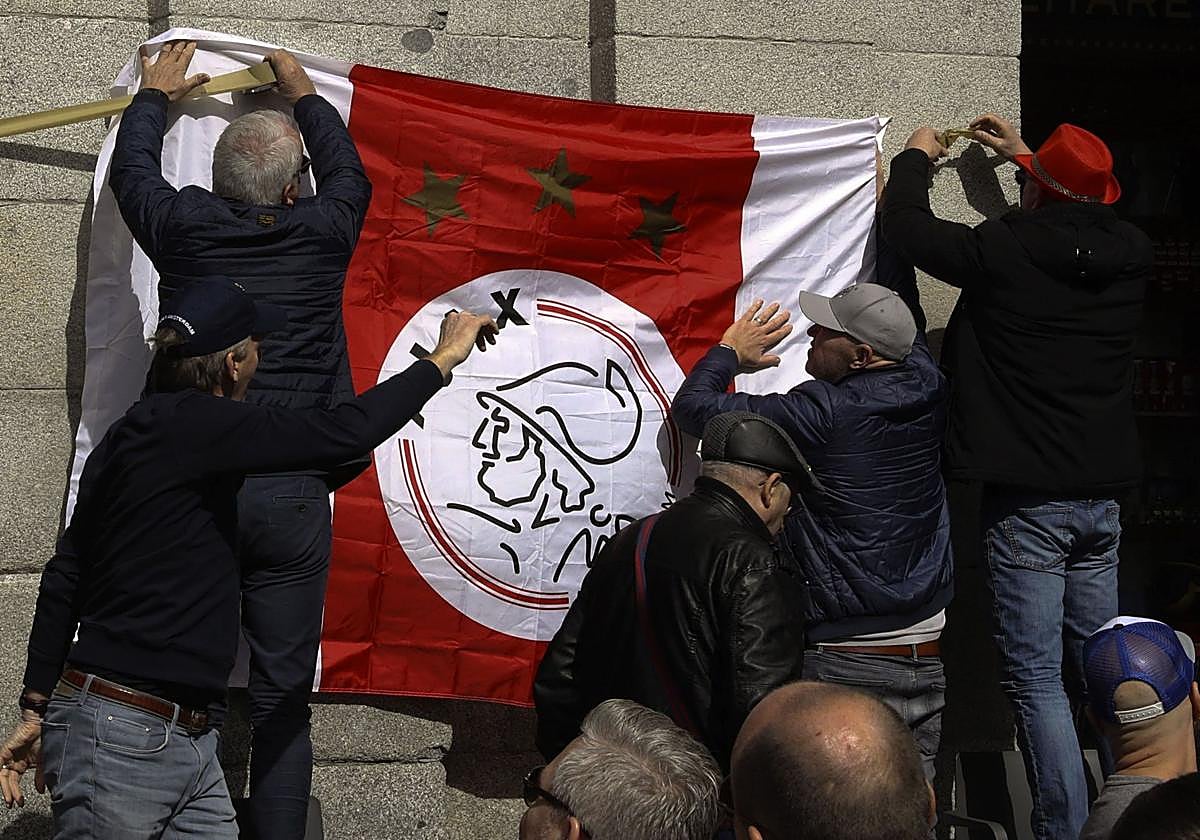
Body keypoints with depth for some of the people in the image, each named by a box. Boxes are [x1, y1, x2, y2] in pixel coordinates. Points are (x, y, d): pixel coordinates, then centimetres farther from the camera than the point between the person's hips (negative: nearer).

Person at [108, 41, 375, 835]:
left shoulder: (184, 227, 1)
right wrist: (303, 93, 40)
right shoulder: (322, 233, 1)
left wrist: (156, 93, 42)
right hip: (291, 494, 0)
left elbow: (132, 170, 24)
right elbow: (348, 170, 24)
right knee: (283, 701, 4)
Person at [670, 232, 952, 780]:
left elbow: (693, 408, -9)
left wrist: (731, 352, 10)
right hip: (926, 660, 7)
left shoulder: (824, 413, -15)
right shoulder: (924, 388, 2)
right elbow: (900, 297, 23)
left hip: (844, 660, -6)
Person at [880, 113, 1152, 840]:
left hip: (1027, 501, -6)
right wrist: (1026, 158, 37)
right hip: (1103, 497, 6)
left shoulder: (1004, 252, -14)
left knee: (1036, 678, -3)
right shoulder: (1130, 254, 1)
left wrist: (915, 158, 20)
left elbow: (904, 226, 0)